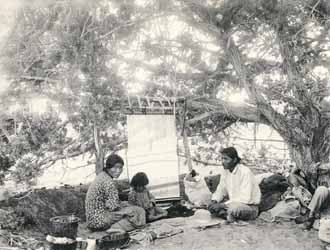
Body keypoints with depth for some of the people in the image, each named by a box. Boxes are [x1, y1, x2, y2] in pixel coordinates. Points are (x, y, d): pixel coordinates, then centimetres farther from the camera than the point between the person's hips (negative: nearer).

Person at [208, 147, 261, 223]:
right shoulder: (226, 172, 3)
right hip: (233, 203, 7)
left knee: (233, 209, -38)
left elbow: (245, 198, -27)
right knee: (212, 207, -10)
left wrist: (224, 204, -27)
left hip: (250, 207, -7)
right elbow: (220, 190, 12)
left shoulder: (245, 172, -21)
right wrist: (214, 201, -10)